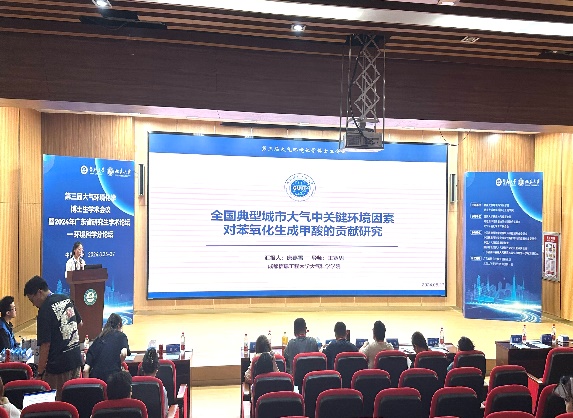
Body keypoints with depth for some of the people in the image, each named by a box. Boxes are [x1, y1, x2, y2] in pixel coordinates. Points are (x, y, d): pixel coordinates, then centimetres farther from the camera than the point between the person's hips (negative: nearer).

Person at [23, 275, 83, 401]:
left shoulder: (45, 310, -15)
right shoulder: (67, 299, 6)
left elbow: (45, 345, -16)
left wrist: (39, 373, -11)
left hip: (58, 365, -7)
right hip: (76, 360, 7)